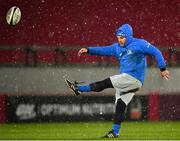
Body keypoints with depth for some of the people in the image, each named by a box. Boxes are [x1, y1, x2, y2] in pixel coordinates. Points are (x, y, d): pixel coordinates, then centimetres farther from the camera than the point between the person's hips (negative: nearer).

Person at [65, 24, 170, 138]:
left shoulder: (139, 44, -6)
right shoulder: (117, 47, 15)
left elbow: (156, 52, -6)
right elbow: (104, 50, 8)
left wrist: (163, 69, -9)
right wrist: (88, 50, -5)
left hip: (134, 78, -8)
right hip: (125, 80, 8)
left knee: (106, 83, -16)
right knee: (120, 105, 4)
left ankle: (79, 89, -12)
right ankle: (115, 132, 6)